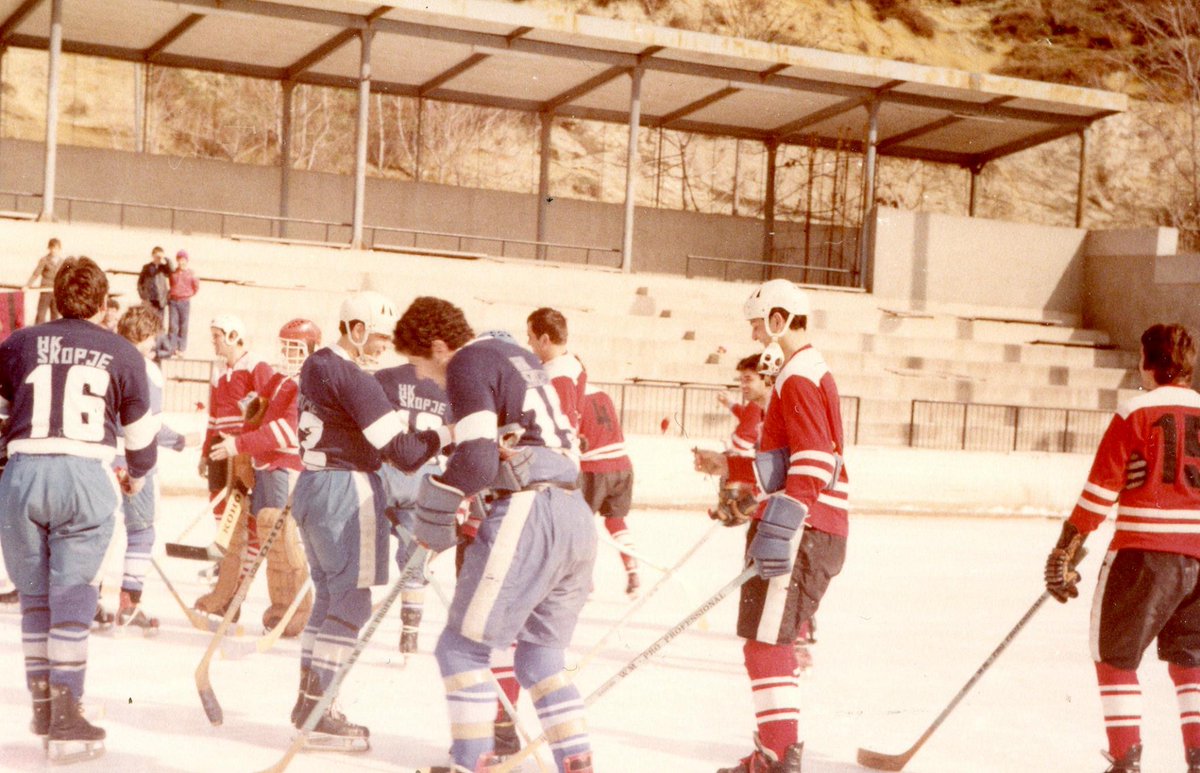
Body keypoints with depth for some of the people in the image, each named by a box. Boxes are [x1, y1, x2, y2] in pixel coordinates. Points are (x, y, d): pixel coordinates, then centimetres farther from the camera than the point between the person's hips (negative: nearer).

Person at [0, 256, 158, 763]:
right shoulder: (122, 354, 8)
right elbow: (140, 431, 15)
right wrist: (138, 477, 34)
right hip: (86, 475, -2)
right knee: (71, 598, 0)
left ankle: (42, 703, 22)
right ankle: (65, 720, -3)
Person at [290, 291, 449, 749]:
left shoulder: (315, 366, 12)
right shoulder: (352, 379, -17)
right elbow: (402, 452, -19)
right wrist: (445, 434, -6)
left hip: (312, 484, 10)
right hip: (346, 490, -10)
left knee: (330, 596, 17)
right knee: (351, 602, -4)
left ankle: (309, 701, 22)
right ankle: (320, 715, -3)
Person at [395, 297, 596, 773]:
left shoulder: (468, 365, -4)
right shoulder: (519, 358, 23)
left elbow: (476, 463, -15)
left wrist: (432, 508, 0)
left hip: (527, 515, -9)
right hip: (576, 516, 9)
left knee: (461, 647, 0)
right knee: (540, 657, 17)